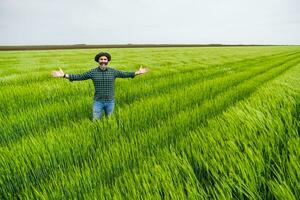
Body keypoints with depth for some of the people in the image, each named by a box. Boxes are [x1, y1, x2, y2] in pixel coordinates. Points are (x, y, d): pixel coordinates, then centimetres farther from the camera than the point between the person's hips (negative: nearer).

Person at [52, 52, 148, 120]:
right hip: (98, 102, -1)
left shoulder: (113, 71, -3)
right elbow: (79, 77, -5)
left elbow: (124, 74, 4)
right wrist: (64, 75, -13)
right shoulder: (93, 72, -5)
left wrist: (137, 72, -3)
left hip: (110, 102, 1)